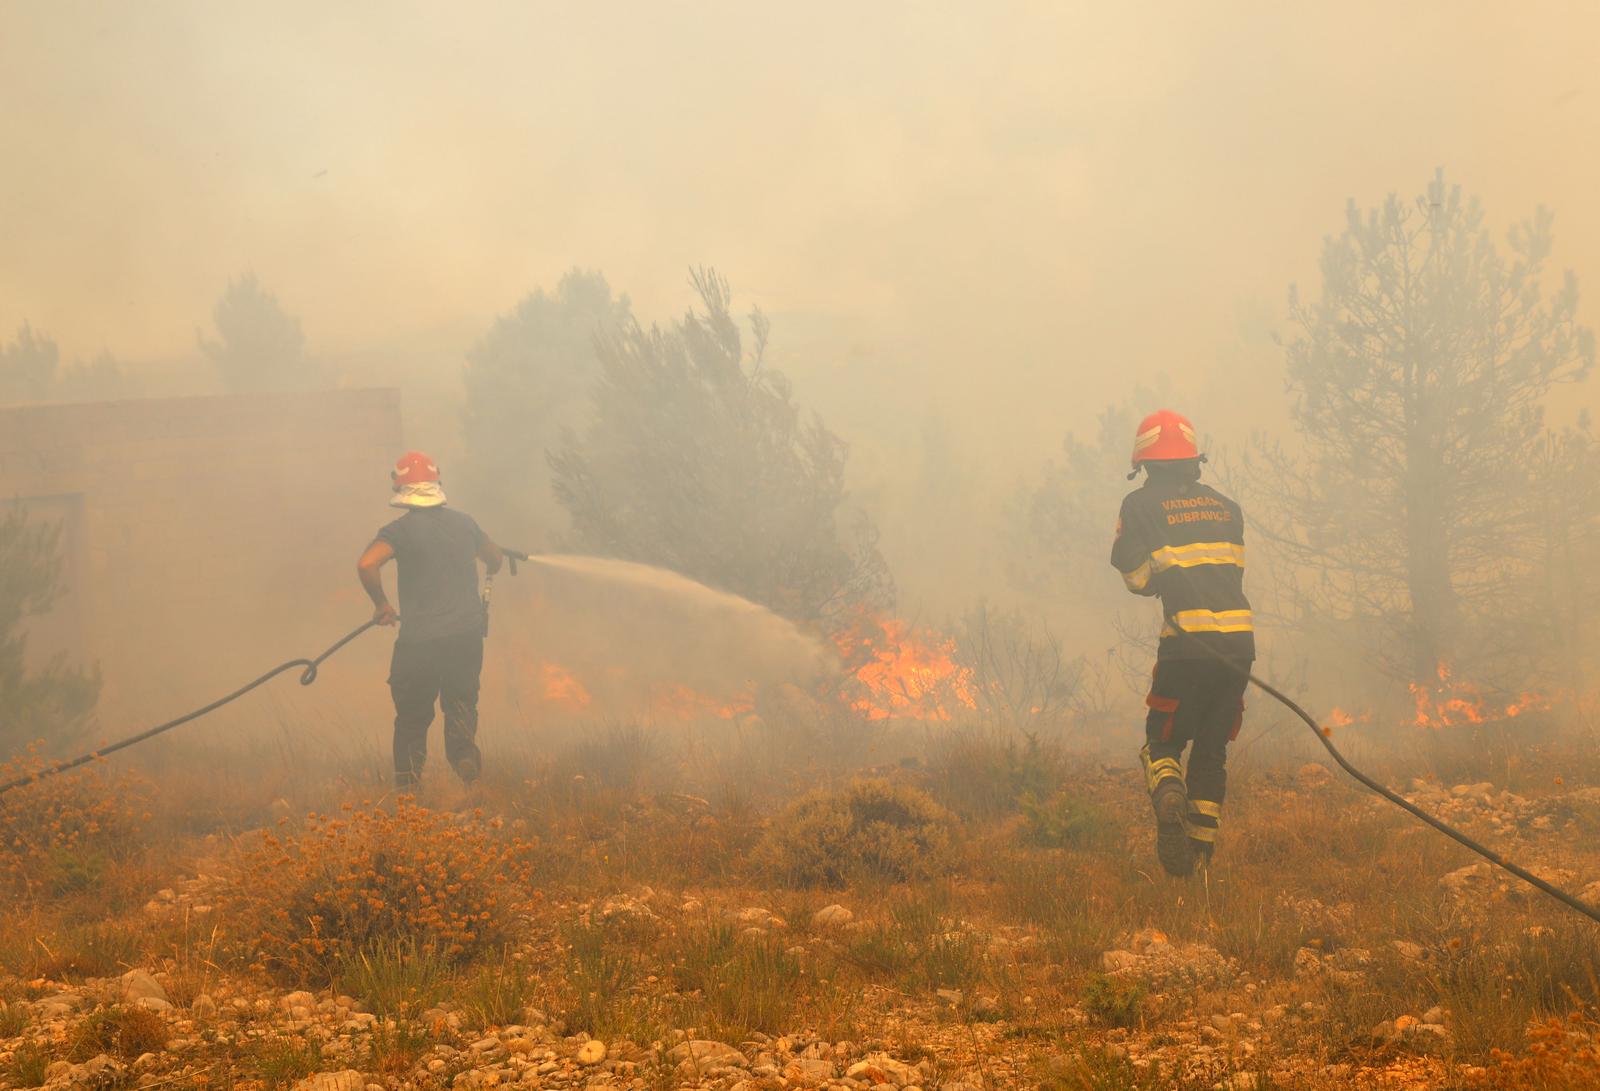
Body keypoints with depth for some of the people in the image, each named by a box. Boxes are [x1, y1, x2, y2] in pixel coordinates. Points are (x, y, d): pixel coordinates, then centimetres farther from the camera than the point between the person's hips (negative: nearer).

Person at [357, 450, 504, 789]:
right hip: (468, 635, 3)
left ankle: (407, 786, 9)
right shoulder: (463, 522, 7)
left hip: (420, 642, -3)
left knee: (412, 717, 11)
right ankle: (464, 747, -10)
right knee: (461, 702, 18)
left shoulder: (401, 530, -9)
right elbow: (495, 559, 25)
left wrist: (381, 603, -8)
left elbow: (366, 565, -24)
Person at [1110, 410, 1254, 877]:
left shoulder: (1141, 505, 1)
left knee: (1163, 742, 10)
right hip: (1239, 640, 4)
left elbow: (1136, 577, -2)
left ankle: (1169, 800, -23)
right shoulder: (1226, 506, 16)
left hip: (1187, 643, -4)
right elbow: (1232, 571, 18)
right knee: (1212, 751, 15)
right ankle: (1202, 851, 11)